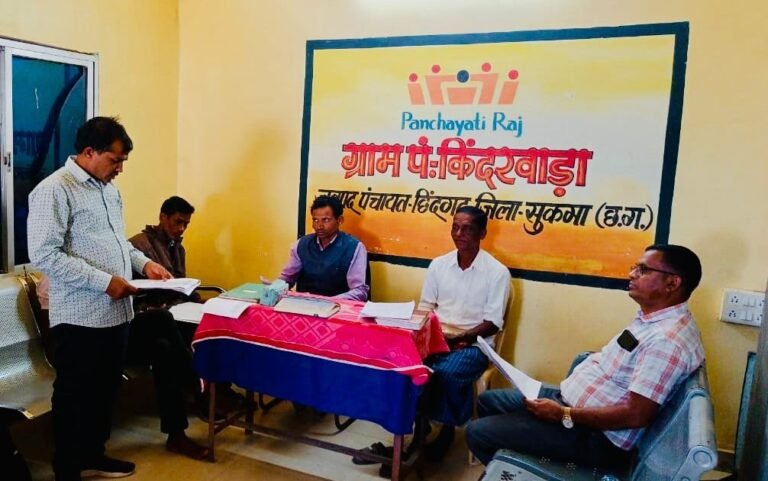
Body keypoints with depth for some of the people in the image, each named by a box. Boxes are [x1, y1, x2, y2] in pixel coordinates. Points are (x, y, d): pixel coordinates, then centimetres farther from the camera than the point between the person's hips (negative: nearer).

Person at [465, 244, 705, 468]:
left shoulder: (667, 340, -25)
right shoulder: (651, 318, 7)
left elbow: (637, 414, -28)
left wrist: (563, 415, -22)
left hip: (596, 436, -10)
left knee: (478, 432, -9)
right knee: (488, 401, 16)